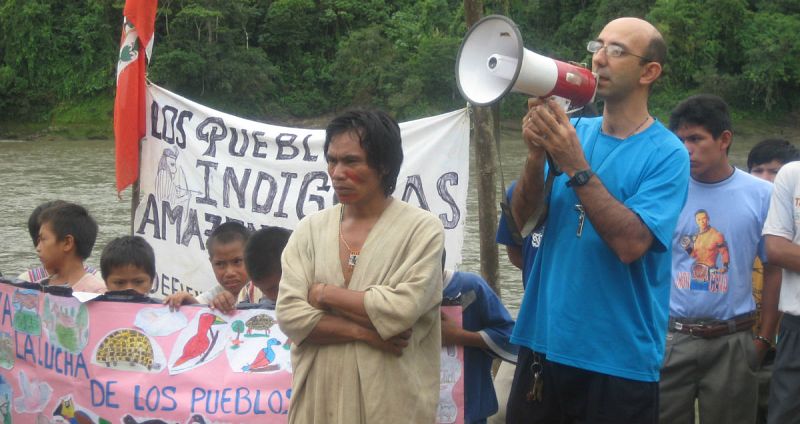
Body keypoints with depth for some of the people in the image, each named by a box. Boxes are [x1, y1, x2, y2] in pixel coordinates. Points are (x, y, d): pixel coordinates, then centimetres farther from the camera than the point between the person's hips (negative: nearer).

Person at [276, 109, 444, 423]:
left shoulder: (422, 228, -6)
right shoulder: (310, 229, 4)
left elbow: (402, 308, -18)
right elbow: (289, 314, -5)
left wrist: (326, 294, -8)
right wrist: (365, 331, -14)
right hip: (319, 397, 3)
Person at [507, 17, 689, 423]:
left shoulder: (667, 154, -9)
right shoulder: (574, 131, 5)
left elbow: (630, 243, -21)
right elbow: (523, 215, -2)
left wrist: (575, 166, -25)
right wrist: (537, 153, -19)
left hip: (619, 360, -4)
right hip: (543, 343, 5)